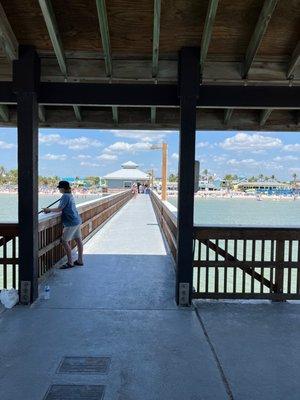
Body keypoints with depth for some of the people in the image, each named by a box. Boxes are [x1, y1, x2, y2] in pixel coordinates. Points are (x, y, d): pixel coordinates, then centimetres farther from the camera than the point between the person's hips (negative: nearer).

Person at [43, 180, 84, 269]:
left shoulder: (65, 196, -14)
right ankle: (80, 260, 20)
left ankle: (70, 263, -2)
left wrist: (49, 210, -4)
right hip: (77, 221, 10)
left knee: (64, 241, -5)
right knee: (78, 240, 12)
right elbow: (63, 208, 18)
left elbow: (59, 209, -17)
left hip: (71, 222, -10)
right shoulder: (70, 195, 15)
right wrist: (50, 210, 12)